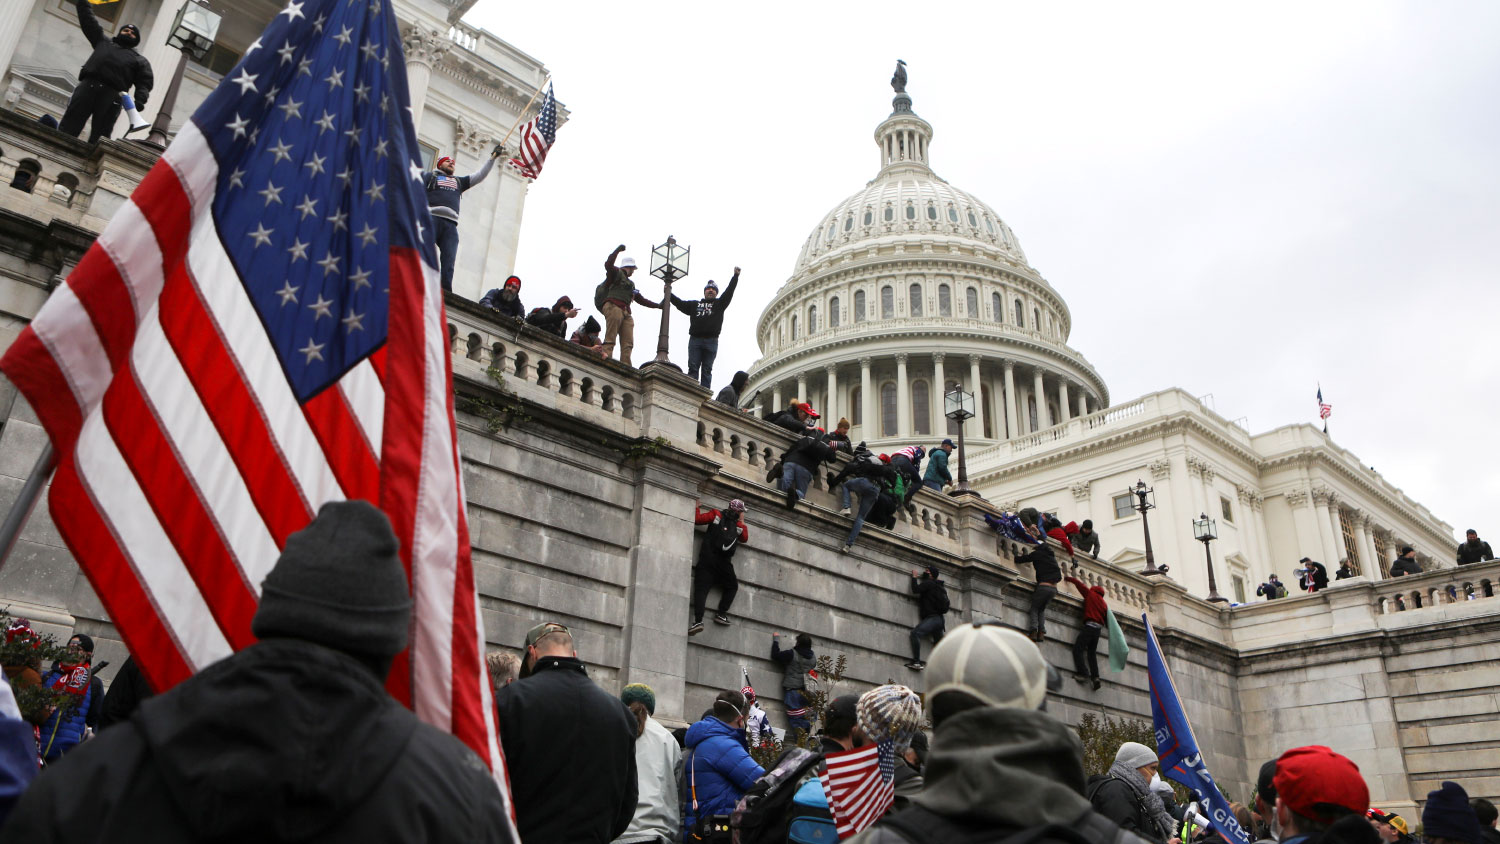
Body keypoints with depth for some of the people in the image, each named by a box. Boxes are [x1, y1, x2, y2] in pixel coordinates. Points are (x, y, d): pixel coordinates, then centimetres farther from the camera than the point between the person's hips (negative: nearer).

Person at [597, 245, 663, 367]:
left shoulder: (630, 284, 36)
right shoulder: (616, 273, 12)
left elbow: (640, 299, 37)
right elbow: (608, 265, -10)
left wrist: (658, 305, 35)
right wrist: (617, 250, -12)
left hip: (626, 312, 8)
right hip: (613, 307, -8)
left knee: (628, 343, -6)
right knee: (610, 338, -19)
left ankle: (625, 366, -14)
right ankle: (606, 355, -28)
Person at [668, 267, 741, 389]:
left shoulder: (719, 304, 18)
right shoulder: (694, 304, 23)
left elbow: (729, 292, 8)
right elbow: (679, 303, 22)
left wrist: (735, 276, -2)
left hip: (711, 341, -1)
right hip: (695, 339, 1)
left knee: (707, 370, -2)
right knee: (693, 368, -6)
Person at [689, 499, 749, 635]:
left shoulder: (716, 515, 7)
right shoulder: (738, 525, 10)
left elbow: (696, 519, 0)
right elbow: (745, 538, 28)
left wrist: (697, 508, 18)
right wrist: (742, 521, 31)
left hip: (707, 559, 0)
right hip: (724, 562, 0)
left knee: (701, 588, -9)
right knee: (732, 586, 22)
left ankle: (698, 621, -24)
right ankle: (721, 614, 9)